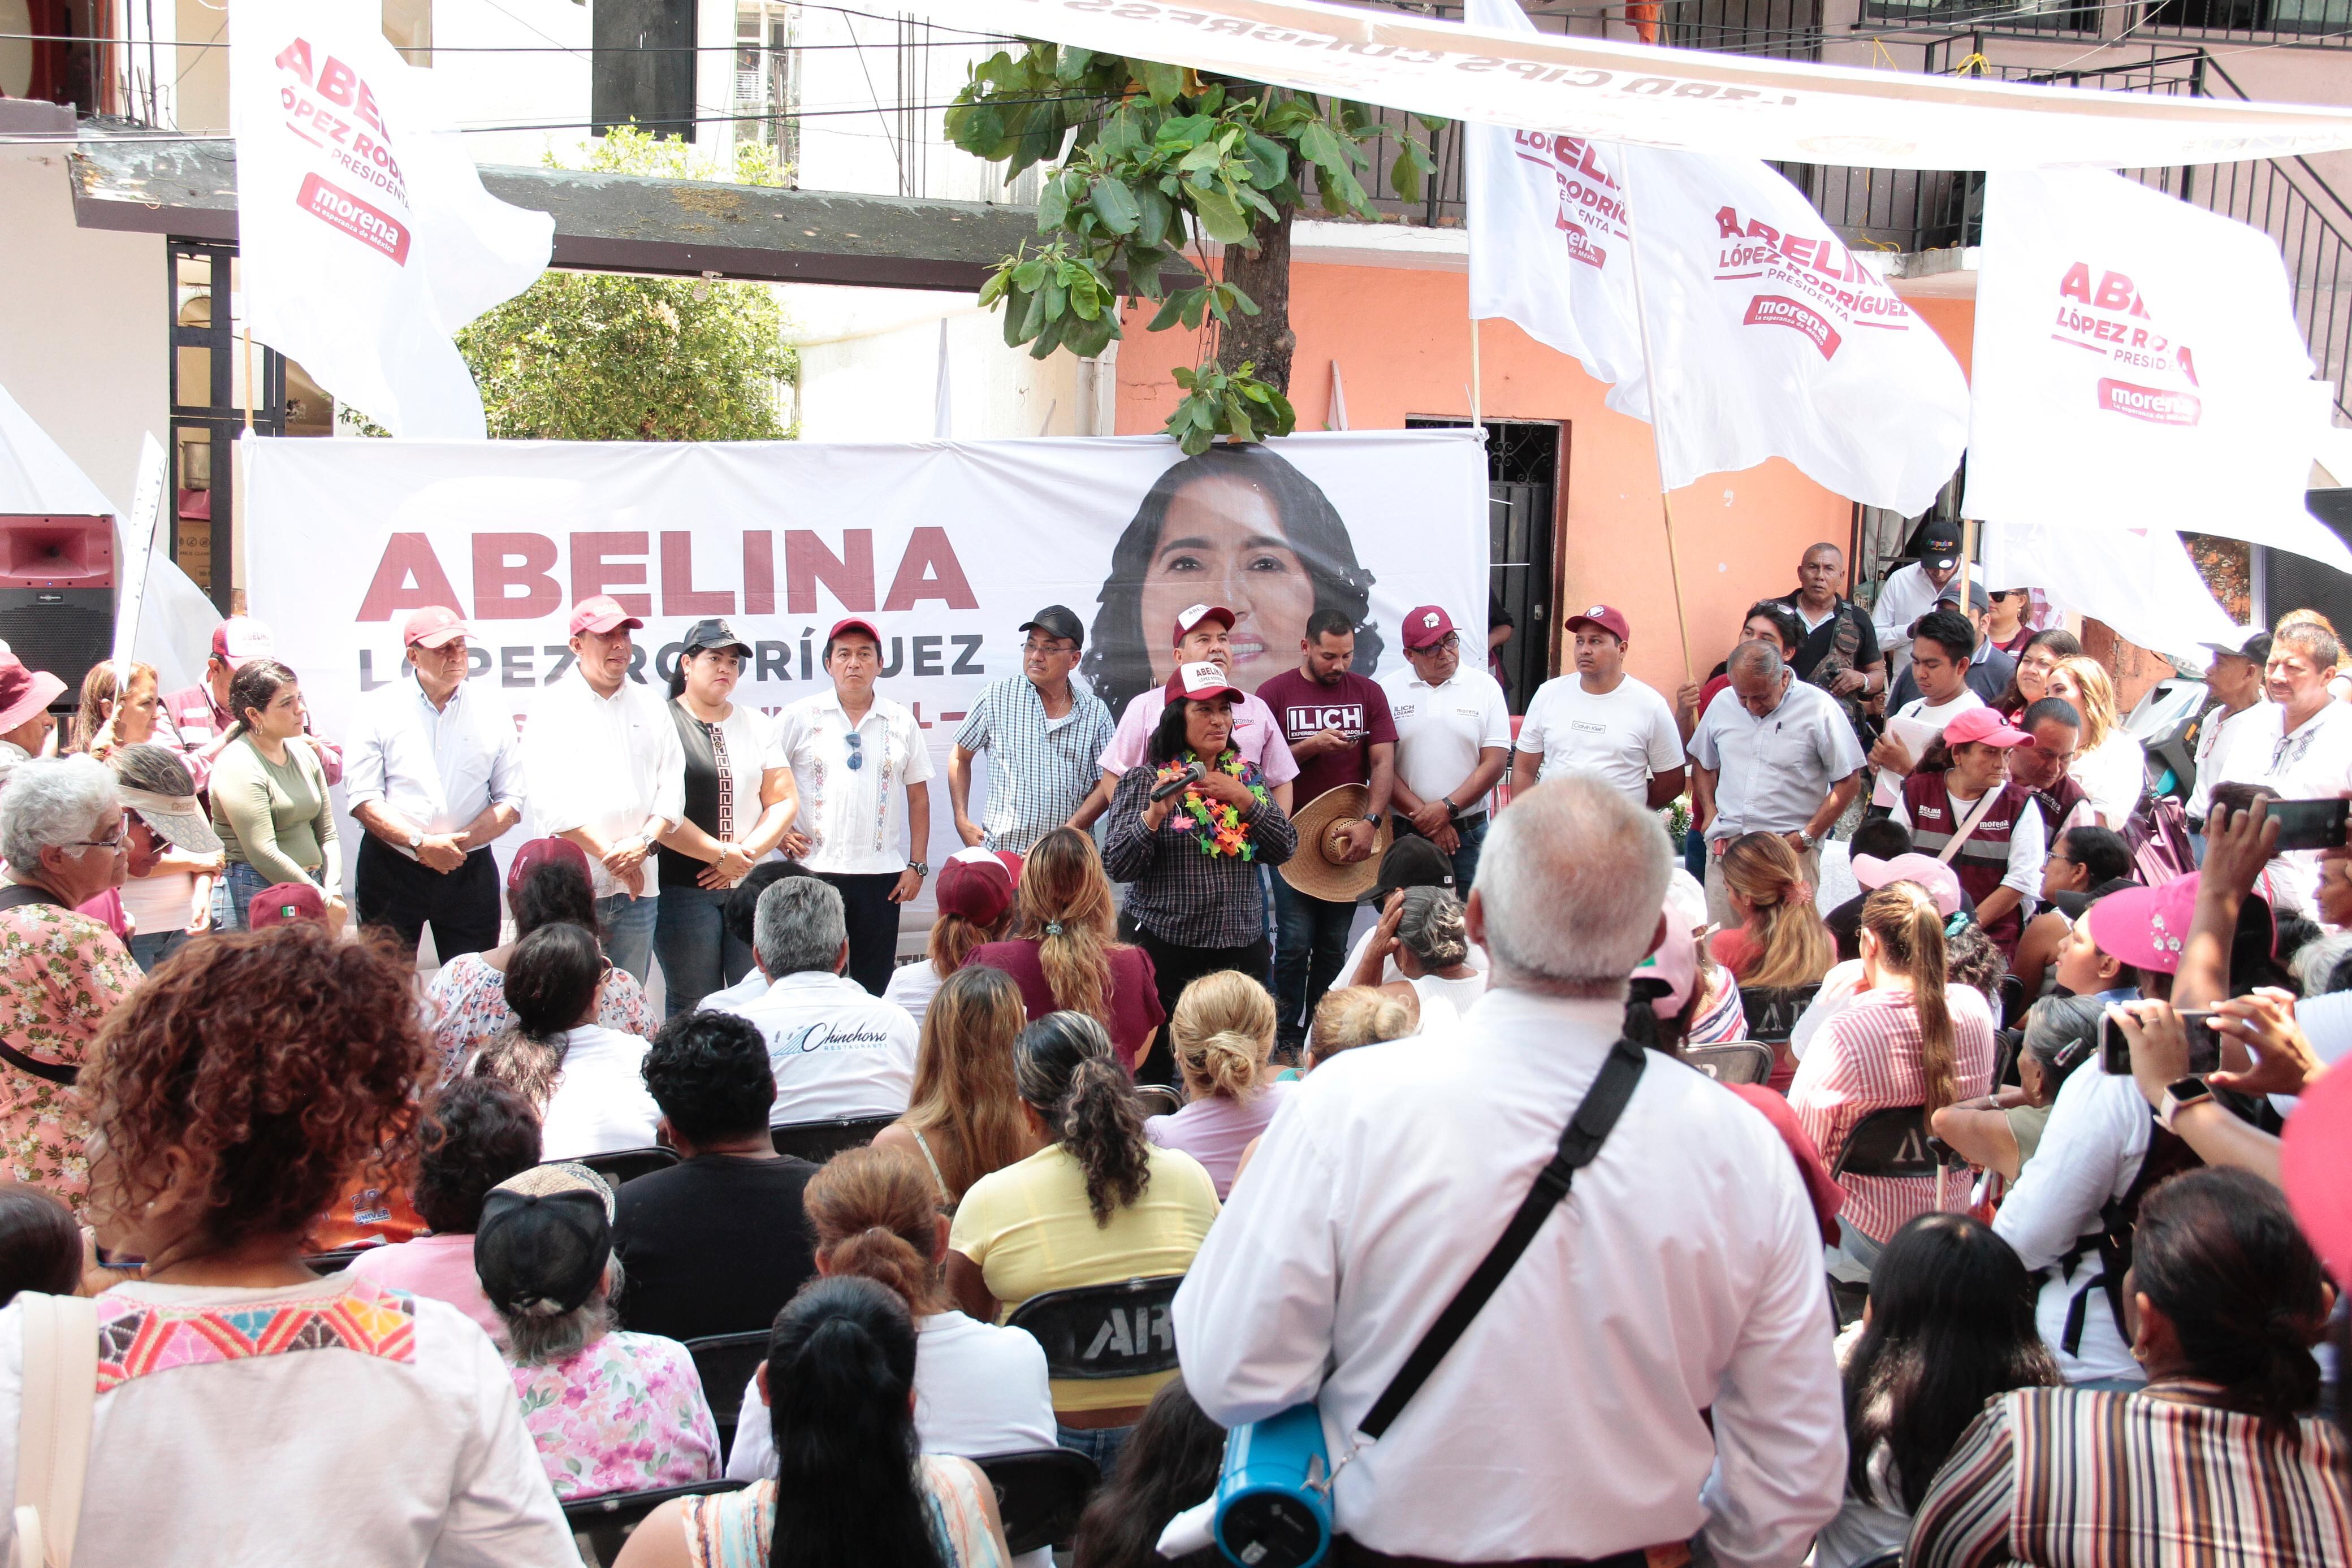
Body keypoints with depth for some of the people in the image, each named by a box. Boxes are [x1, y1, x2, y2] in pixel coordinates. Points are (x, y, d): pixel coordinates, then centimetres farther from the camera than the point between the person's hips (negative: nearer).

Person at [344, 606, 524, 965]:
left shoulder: (492, 716, 7)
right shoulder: (379, 710, 2)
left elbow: (511, 803, 5)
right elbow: (362, 799, -4)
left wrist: (460, 842, -11)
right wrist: (421, 843, -17)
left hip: (469, 871, 1)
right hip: (391, 871, -1)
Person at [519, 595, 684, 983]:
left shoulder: (650, 706, 15)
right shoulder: (553, 708, 1)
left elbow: (672, 789, 9)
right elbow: (551, 804, -8)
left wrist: (644, 843, -9)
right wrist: (612, 855, -10)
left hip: (639, 889, 4)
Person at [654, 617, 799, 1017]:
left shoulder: (757, 724, 14)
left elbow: (784, 801, 11)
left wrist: (747, 853, -5)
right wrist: (722, 854, -10)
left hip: (752, 886, 4)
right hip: (683, 889, -4)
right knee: (694, 1006, 0)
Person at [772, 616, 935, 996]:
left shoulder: (902, 723, 10)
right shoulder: (799, 719, 4)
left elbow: (919, 798, 13)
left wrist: (917, 865, 6)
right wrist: (780, 834, -5)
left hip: (882, 876, 2)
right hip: (815, 869, -2)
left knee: (874, 987, 5)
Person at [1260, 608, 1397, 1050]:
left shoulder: (1368, 692, 5)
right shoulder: (1275, 693, -1)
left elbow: (1383, 763, -1)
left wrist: (1371, 822, -13)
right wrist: (1312, 746, -16)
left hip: (1350, 837, 2)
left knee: (1334, 944, 8)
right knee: (1296, 942, -6)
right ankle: (1288, 1042, 4)